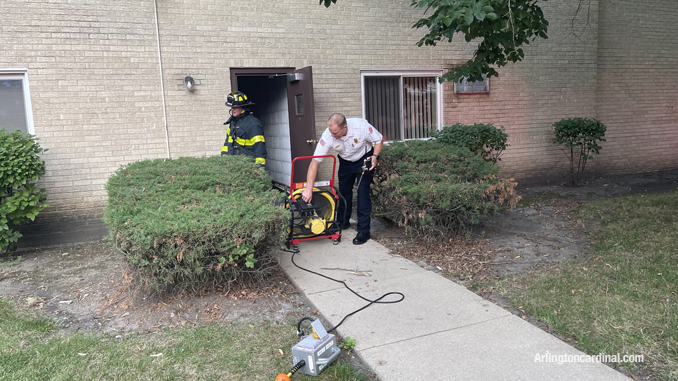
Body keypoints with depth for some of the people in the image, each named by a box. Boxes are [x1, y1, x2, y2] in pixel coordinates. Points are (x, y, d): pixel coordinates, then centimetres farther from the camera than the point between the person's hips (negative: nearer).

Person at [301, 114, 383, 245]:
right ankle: (343, 222, 32)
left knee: (363, 192, -12)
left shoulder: (361, 126, -34)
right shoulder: (327, 136, -30)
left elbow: (379, 140, -15)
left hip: (364, 159, -3)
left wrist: (374, 156, -33)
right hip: (345, 162, 3)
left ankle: (363, 231, -6)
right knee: (344, 191, 8)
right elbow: (314, 162, -29)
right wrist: (308, 189, -33)